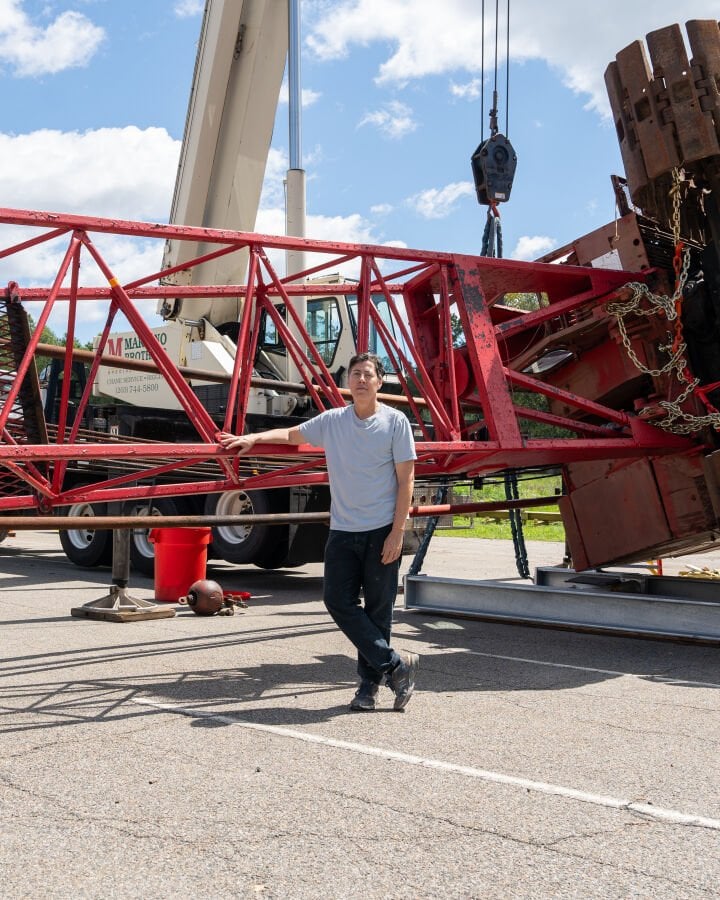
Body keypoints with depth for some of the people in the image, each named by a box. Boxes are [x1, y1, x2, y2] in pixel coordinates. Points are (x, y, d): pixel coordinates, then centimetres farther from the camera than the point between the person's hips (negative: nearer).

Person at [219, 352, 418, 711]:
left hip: (382, 532, -4)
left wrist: (397, 532, -12)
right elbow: (291, 434, 22)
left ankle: (370, 682, 16)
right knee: (338, 600, -4)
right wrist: (253, 438, 6)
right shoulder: (331, 421, 7)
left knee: (378, 608, 2)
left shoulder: (395, 422, -4)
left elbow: (405, 480, -5)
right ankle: (396, 665, 4)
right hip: (342, 531, 4)